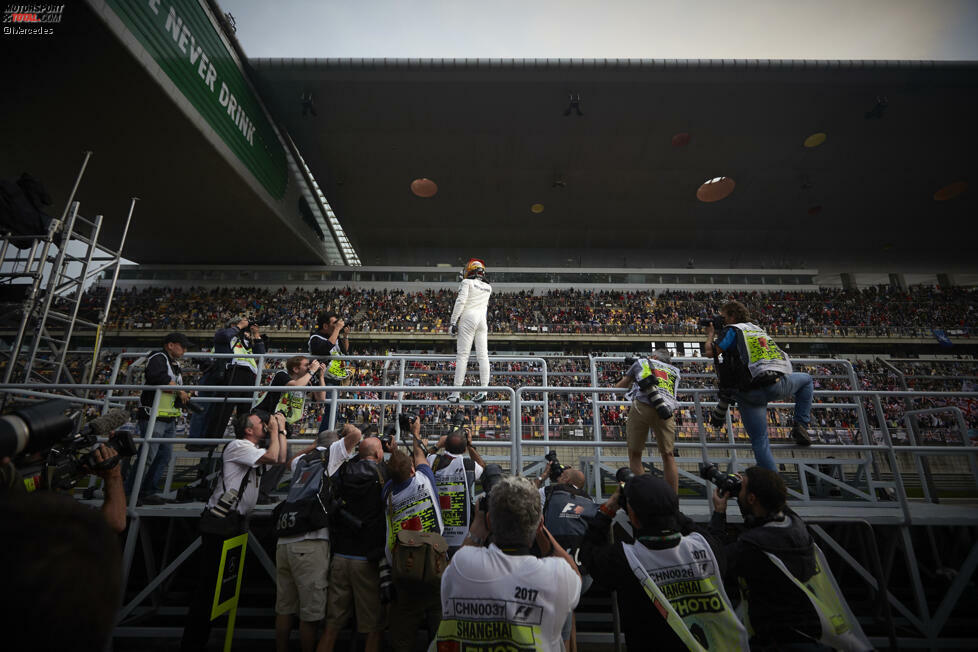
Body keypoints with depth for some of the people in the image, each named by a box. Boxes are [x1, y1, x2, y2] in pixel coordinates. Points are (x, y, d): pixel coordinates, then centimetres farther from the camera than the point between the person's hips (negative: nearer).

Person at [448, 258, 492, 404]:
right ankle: (484, 390, -4)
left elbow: (460, 301, -9)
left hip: (468, 317, -5)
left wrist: (453, 321, -8)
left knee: (462, 355, -7)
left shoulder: (467, 282, 2)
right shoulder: (488, 287, 19)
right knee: (483, 355, 1)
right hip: (483, 320, 5)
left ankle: (457, 392, -8)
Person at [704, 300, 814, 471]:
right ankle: (801, 426, 26)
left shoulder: (733, 330, 5)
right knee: (806, 379, 37)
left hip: (752, 392, -4)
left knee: (760, 441, 7)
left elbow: (710, 351, 0)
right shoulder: (757, 328, 24)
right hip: (778, 384, 5)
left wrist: (711, 333, 15)